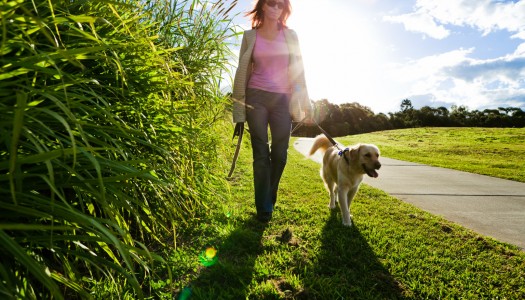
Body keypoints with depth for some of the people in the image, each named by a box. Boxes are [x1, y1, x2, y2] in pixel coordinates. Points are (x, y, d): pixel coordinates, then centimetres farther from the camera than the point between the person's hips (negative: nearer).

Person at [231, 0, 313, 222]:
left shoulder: (290, 36, 10)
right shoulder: (250, 36, 7)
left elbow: (298, 71, 7)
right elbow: (242, 72, 6)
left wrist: (304, 105, 1)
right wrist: (239, 112, 1)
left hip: (282, 99, 1)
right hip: (256, 98, -1)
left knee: (280, 154, 1)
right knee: (261, 153, -2)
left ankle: (269, 200, 23)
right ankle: (264, 208, 8)